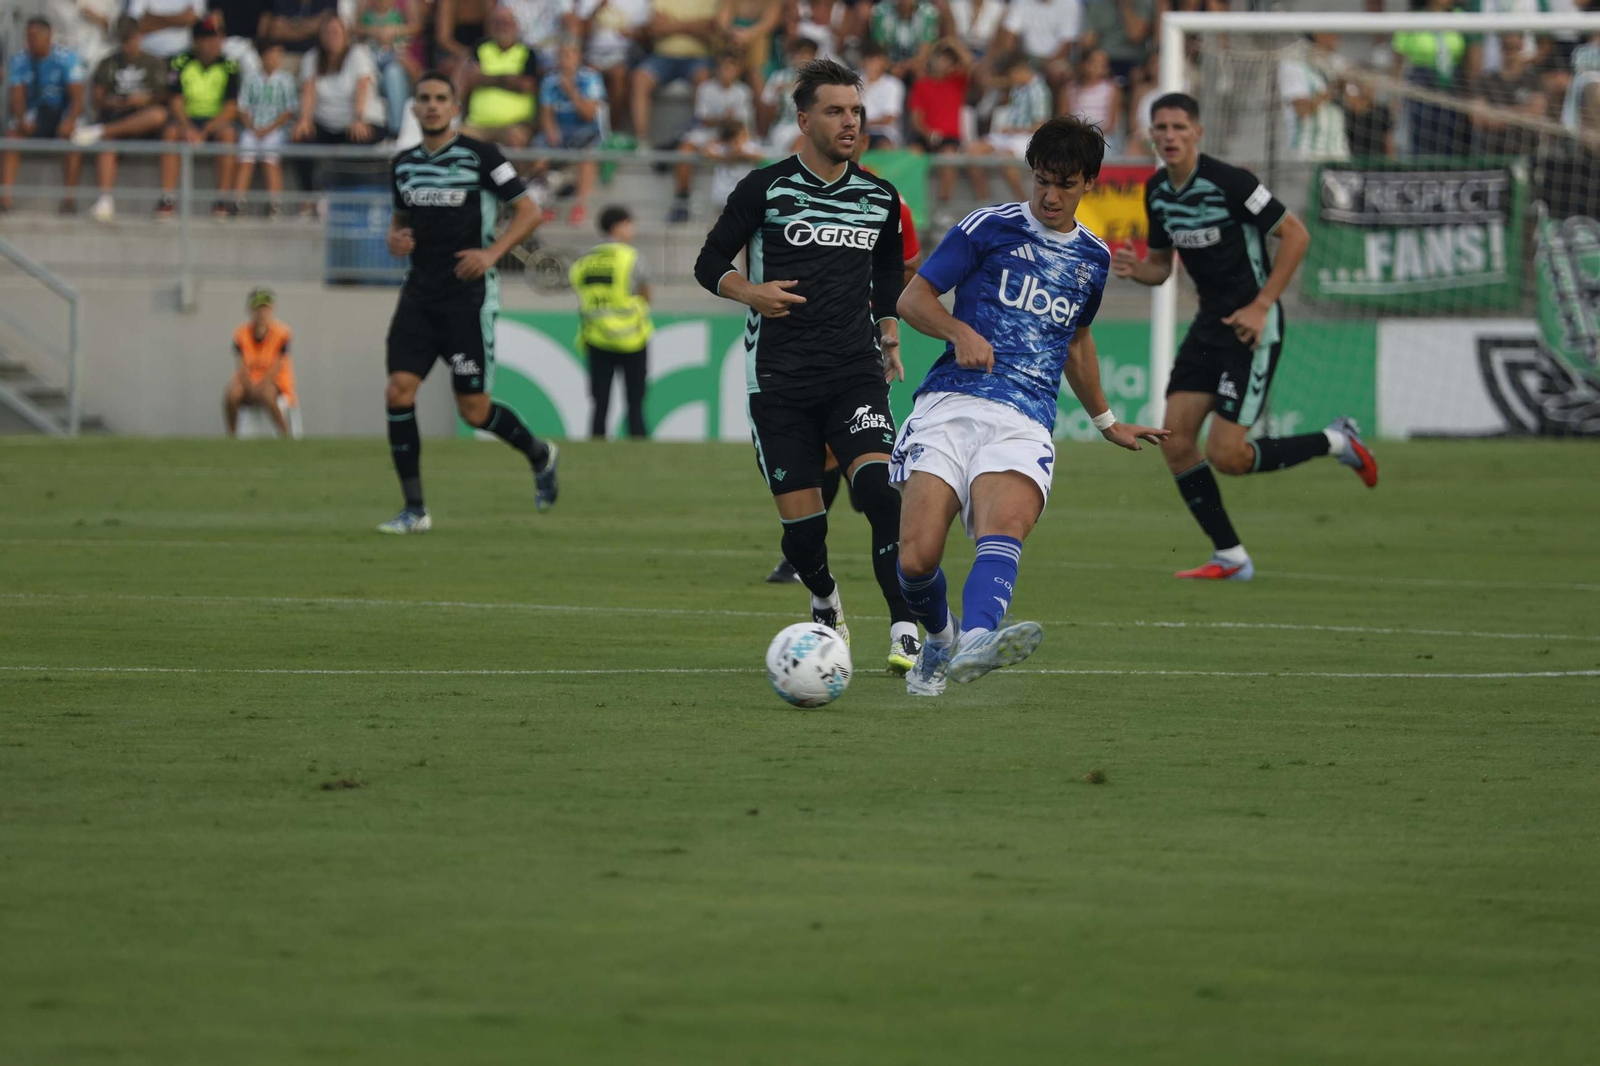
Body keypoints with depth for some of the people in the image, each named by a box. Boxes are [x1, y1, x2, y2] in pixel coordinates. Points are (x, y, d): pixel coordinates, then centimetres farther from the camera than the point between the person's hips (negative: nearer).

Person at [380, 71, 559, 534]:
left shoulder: (480, 156, -5)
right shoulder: (403, 164, 11)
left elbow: (528, 211, -4)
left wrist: (491, 253, -18)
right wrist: (395, 240, 2)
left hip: (469, 298, -5)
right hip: (419, 295, 5)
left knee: (473, 409, -3)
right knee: (398, 391, -11)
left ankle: (540, 455, 28)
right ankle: (414, 509, -4)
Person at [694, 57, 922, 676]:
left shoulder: (879, 198, 9)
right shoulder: (765, 188, -1)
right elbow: (709, 264, 5)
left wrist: (890, 334, 13)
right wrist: (751, 292, -15)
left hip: (855, 375, 1)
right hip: (779, 380, -1)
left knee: (880, 490, -23)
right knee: (803, 526, -2)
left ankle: (904, 633, -24)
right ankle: (825, 607, 30)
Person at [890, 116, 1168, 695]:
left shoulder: (1093, 257, 20)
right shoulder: (989, 227, 6)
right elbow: (913, 299, 7)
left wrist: (1108, 423, 46)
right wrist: (961, 332, -13)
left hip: (1025, 424, 2)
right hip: (950, 406, -2)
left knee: (1005, 525, -31)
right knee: (916, 558, -15)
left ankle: (976, 640, -58)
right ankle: (940, 636, 20)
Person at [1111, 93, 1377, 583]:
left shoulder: (1228, 181, -17)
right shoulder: (1157, 191, 6)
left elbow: (1296, 234, -14)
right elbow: (1161, 265, 17)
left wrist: (1261, 306, -16)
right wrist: (1132, 269, -8)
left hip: (1251, 326, -8)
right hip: (1209, 322, 8)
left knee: (1226, 455, -12)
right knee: (1176, 442, -3)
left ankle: (1335, 442, 10)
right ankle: (1230, 557, 7)